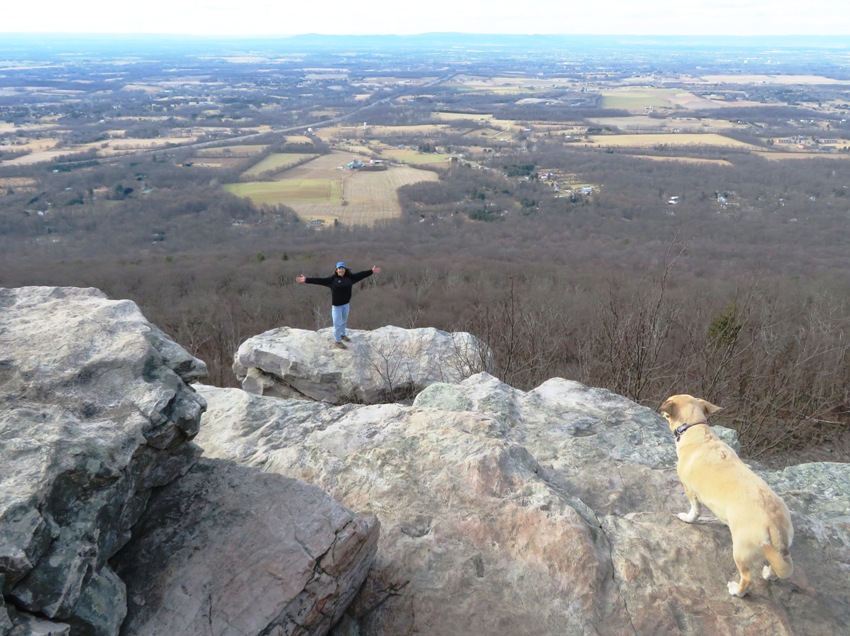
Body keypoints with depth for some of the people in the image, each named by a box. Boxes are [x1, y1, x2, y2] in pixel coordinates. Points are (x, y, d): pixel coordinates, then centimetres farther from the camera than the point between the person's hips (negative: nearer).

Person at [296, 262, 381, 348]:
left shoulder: (349, 277, -4)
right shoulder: (332, 279, -16)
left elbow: (360, 275, 2)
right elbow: (320, 280, -21)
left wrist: (371, 271, 5)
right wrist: (306, 280, -29)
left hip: (346, 304, 5)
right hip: (336, 305, -5)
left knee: (344, 321, 24)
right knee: (338, 323, 4)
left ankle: (342, 335, 48)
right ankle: (337, 341, 21)